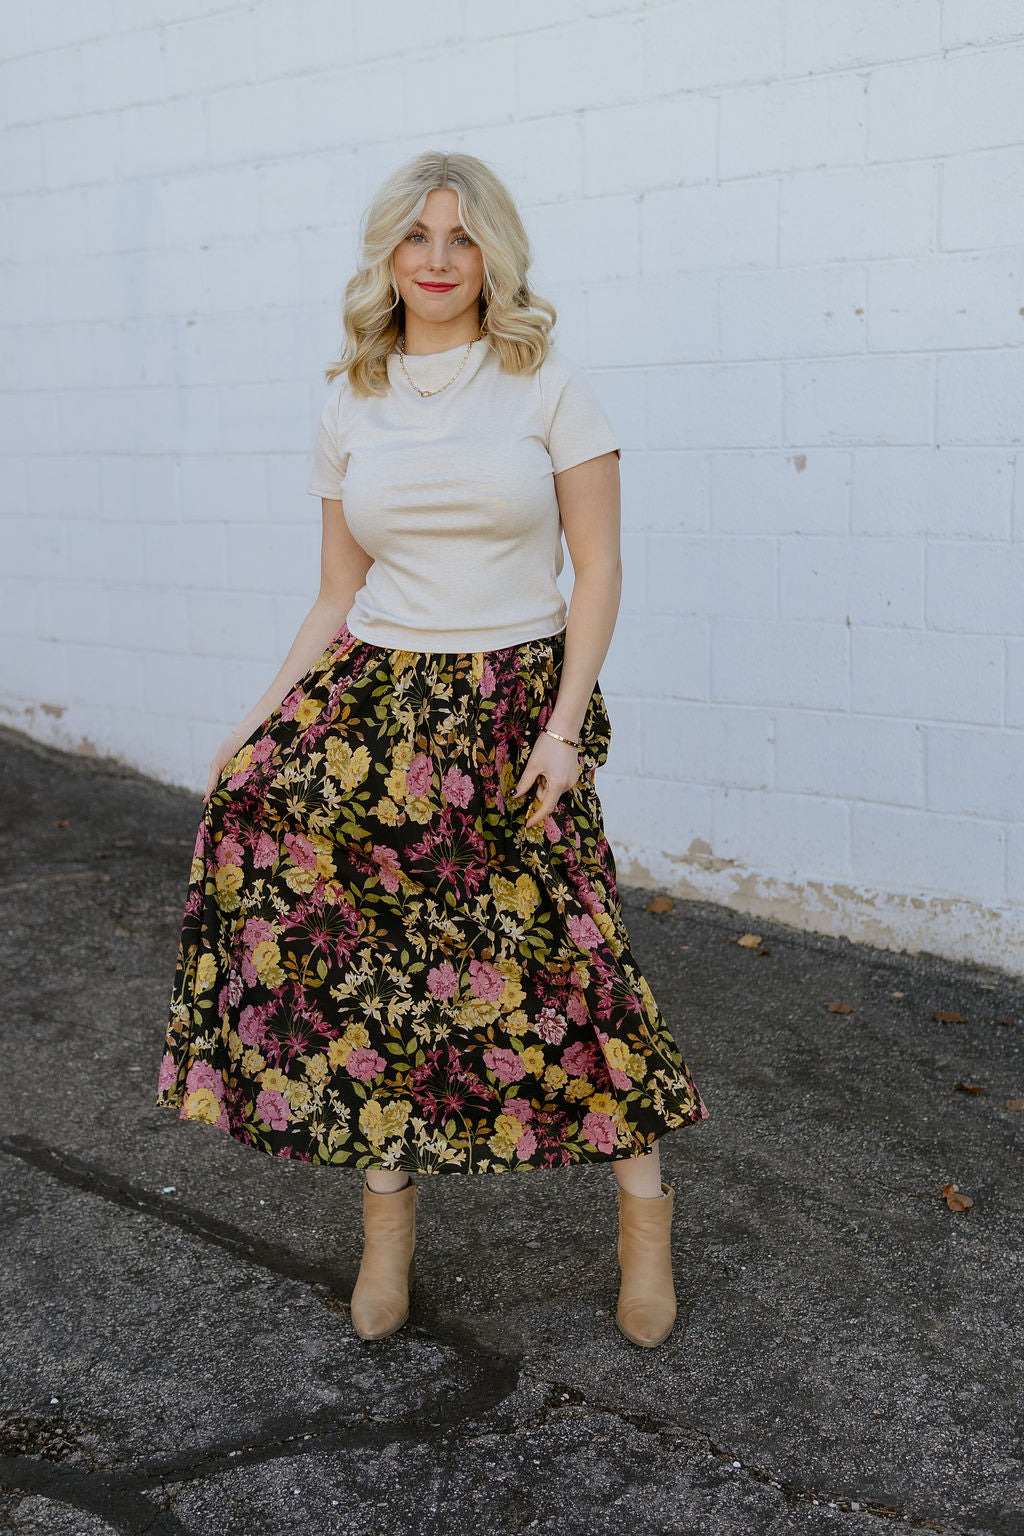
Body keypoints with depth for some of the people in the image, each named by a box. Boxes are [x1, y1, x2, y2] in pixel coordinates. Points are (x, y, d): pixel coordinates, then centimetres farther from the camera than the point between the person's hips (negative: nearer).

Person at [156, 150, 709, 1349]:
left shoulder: (549, 388, -1)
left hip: (516, 705, -3)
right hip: (380, 700, 3)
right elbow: (338, 597, 12)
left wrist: (565, 722, -13)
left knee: (560, 956, -6)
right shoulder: (349, 409, 9)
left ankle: (642, 1202, 16)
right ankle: (387, 1202, 14)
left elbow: (598, 569, -3)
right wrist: (260, 719, 2)